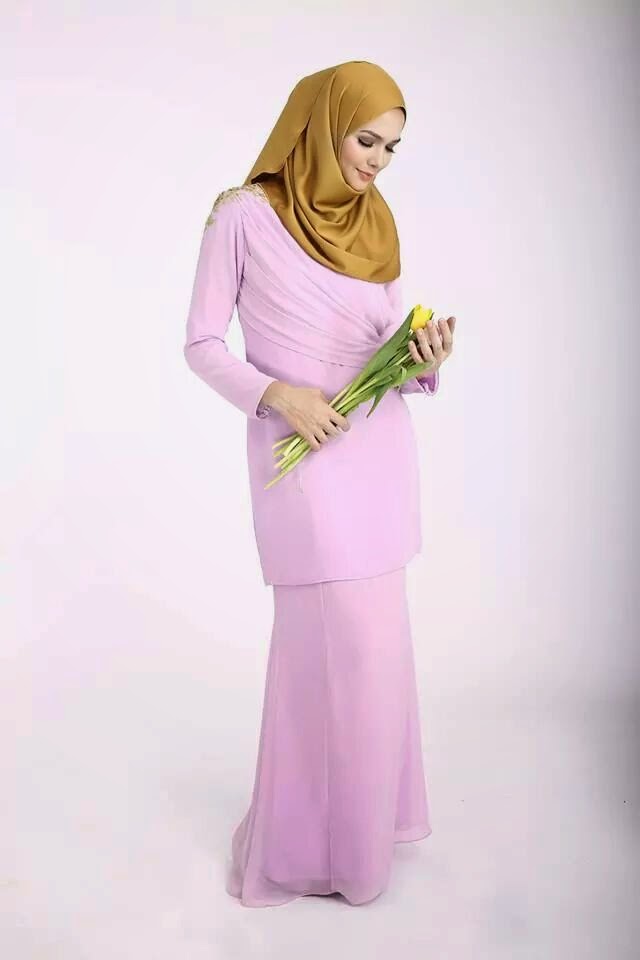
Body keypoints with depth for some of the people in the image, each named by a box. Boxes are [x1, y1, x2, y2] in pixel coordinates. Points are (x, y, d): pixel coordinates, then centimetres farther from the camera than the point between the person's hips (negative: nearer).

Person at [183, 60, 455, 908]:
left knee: (364, 639, 13)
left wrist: (427, 361, -10)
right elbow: (202, 344, -5)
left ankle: (363, 807, 32)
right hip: (304, 456, -5)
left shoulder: (376, 223, 9)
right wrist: (276, 394, -19)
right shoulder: (244, 214, -6)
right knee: (347, 645, -5)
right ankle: (318, 841, 16)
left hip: (382, 449, 6)